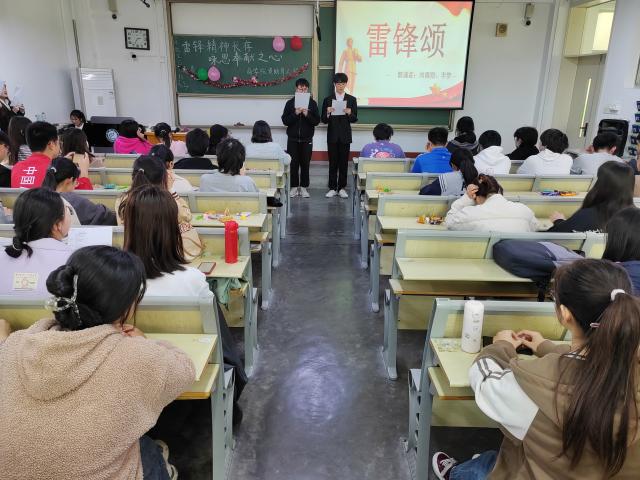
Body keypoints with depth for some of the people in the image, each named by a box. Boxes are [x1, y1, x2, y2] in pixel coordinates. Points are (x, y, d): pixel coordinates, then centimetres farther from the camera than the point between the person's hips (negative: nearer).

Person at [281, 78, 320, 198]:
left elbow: (317, 121, -2)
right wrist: (295, 113, -16)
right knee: (293, 164, 2)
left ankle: (304, 187, 12)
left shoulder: (312, 103, 3)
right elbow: (285, 121, -3)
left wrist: (307, 115, -18)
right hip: (293, 139, 0)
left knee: (305, 164, 4)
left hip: (307, 139, 0)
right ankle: (294, 187, 12)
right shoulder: (290, 103, 3)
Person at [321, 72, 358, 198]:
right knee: (333, 163, 2)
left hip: (345, 136, 0)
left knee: (344, 162, 3)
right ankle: (332, 188, 9)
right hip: (332, 136, 0)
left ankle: (342, 188, 11)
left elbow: (355, 119, 3)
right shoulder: (328, 99, 4)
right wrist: (328, 113, -17)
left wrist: (350, 113, -17)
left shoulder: (351, 99, 5)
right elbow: (323, 120, 2)